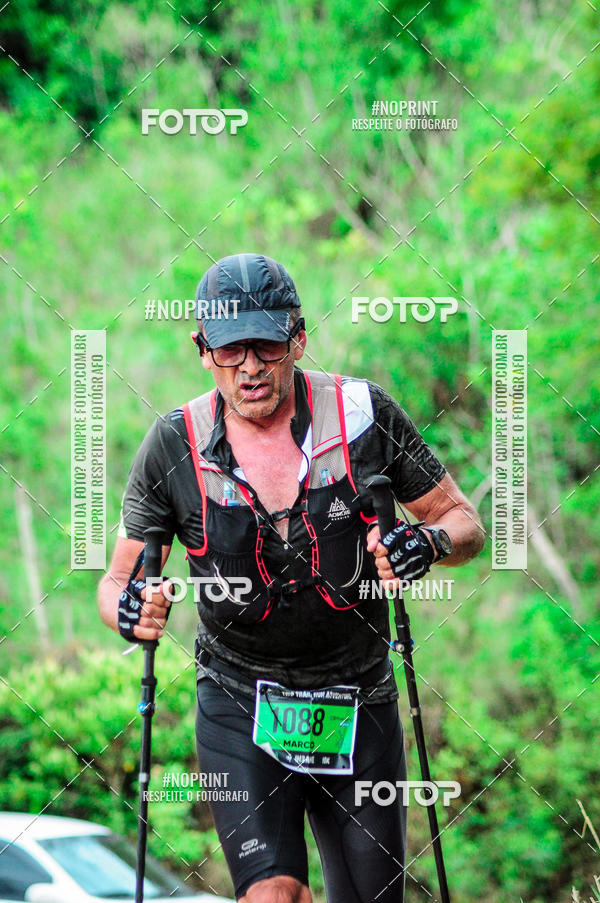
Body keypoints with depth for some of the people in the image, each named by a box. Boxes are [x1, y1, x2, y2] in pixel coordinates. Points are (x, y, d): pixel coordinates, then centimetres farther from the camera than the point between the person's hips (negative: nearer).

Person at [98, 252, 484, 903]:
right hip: (240, 701, -1)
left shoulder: (364, 415, -8)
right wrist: (130, 609, -21)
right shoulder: (174, 447, -7)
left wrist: (429, 542, -21)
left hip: (358, 707, 1)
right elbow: (119, 579, 3)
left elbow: (464, 521, 2)